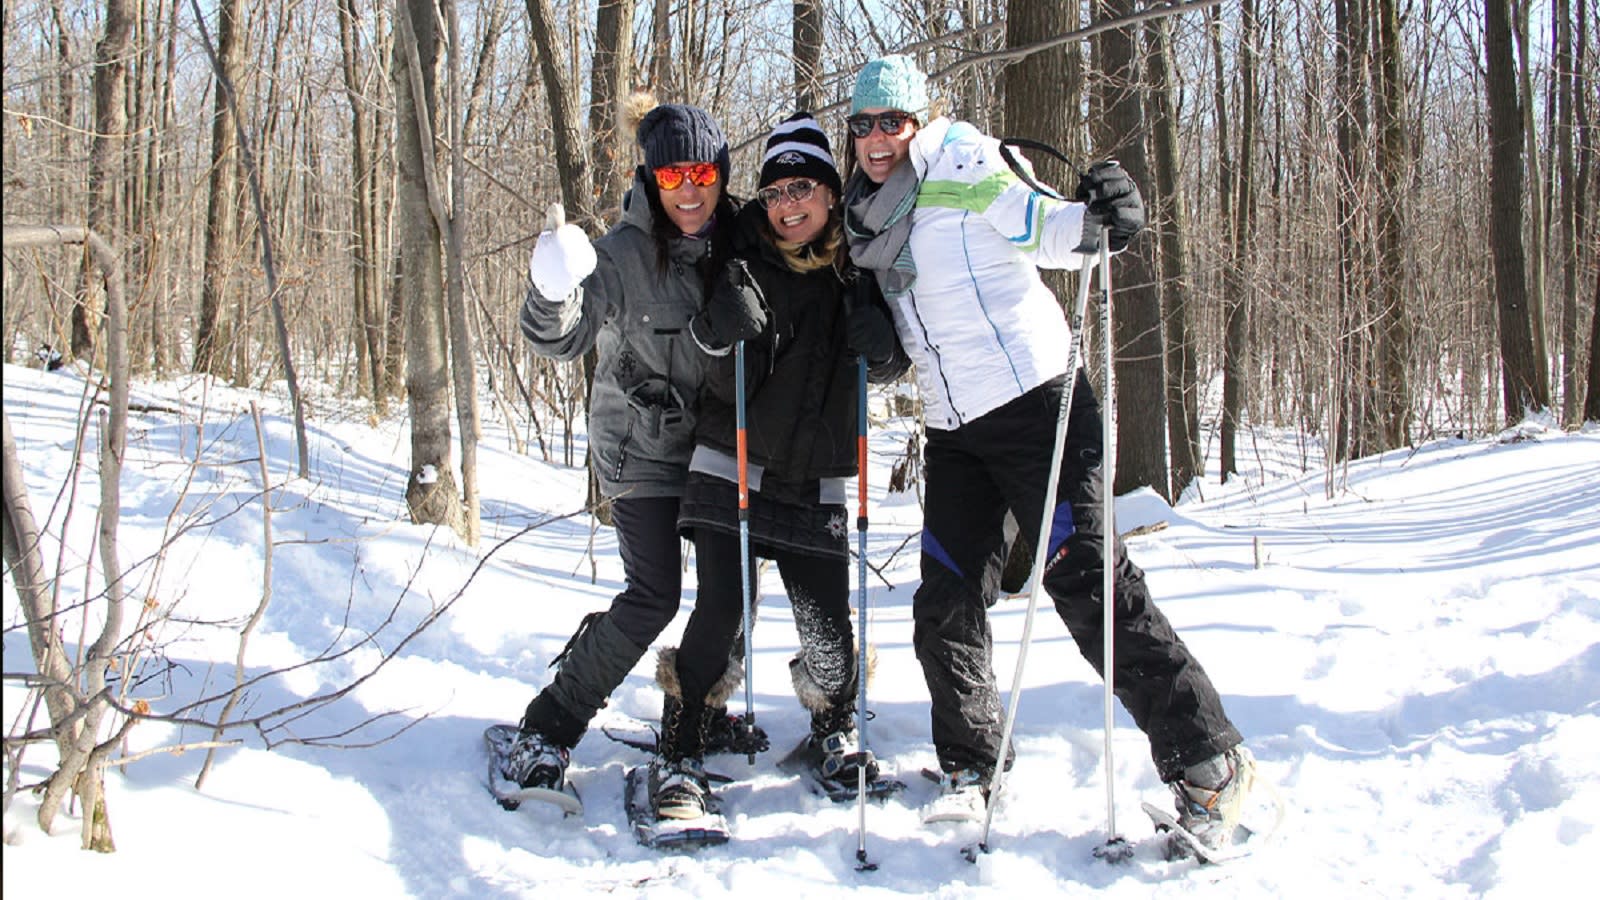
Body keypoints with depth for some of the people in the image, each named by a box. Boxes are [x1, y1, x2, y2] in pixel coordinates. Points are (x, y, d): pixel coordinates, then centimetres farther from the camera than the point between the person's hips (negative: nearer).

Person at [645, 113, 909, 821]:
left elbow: (890, 366, 9)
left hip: (815, 483, 2)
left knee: (828, 627, -3)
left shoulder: (858, 274, 2)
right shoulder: (747, 264, -4)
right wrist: (726, 336, -29)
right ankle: (679, 753, 6)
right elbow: (734, 385, -6)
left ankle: (834, 733, 26)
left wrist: (881, 346, -14)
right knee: (721, 611, -10)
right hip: (731, 468, -2)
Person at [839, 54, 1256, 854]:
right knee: (946, 606, 5)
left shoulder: (966, 165, -5)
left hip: (1033, 401, -7)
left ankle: (1207, 764, -3)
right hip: (953, 429, 7)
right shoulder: (868, 214, 15)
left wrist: (1101, 220, -34)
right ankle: (969, 767, 23)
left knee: (1089, 583, -11)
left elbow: (1045, 230, -15)